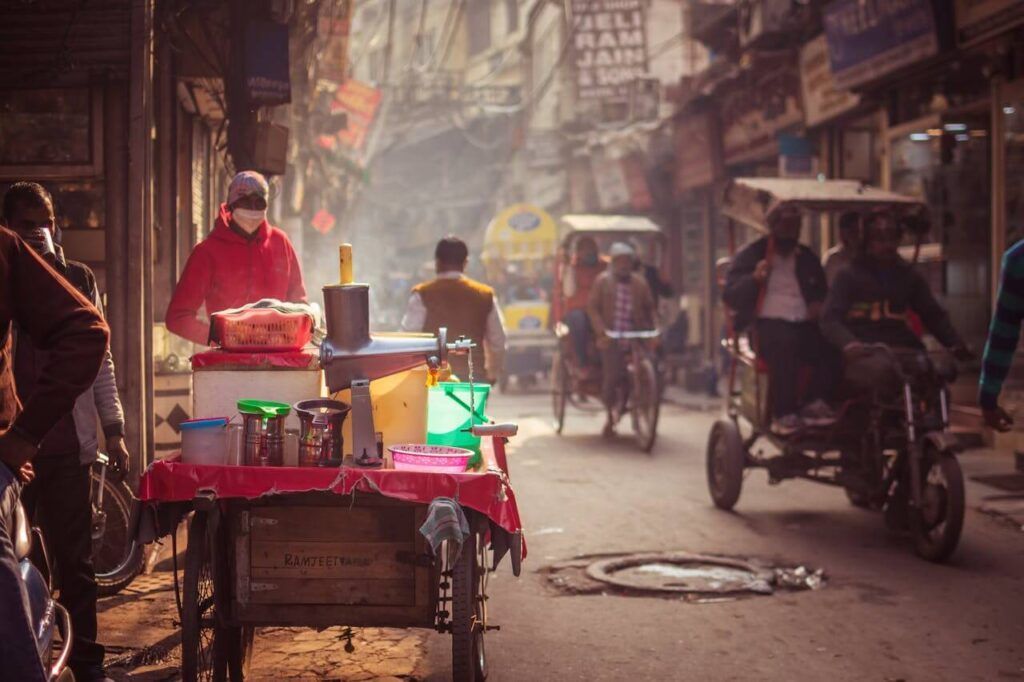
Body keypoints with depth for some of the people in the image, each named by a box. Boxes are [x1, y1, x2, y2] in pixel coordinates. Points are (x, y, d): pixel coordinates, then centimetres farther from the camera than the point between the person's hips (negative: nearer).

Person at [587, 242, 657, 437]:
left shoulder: (640, 283, 13)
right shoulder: (602, 281, 5)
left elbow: (650, 308, 16)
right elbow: (593, 308, -1)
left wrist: (654, 329, 0)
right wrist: (602, 332, -13)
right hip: (611, 339, -2)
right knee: (611, 377, -7)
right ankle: (611, 416, 11)